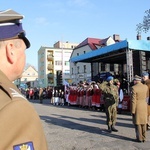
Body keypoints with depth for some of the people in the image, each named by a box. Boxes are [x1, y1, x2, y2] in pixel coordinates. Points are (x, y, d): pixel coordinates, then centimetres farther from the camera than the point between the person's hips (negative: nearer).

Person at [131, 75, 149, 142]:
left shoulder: (134, 88, -18)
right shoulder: (145, 87, 0)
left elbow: (133, 100, -18)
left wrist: (133, 111, -13)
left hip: (137, 107, -5)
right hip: (144, 106, 5)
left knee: (137, 123, 4)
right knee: (143, 122, 13)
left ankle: (139, 138, 10)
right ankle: (144, 138, 20)